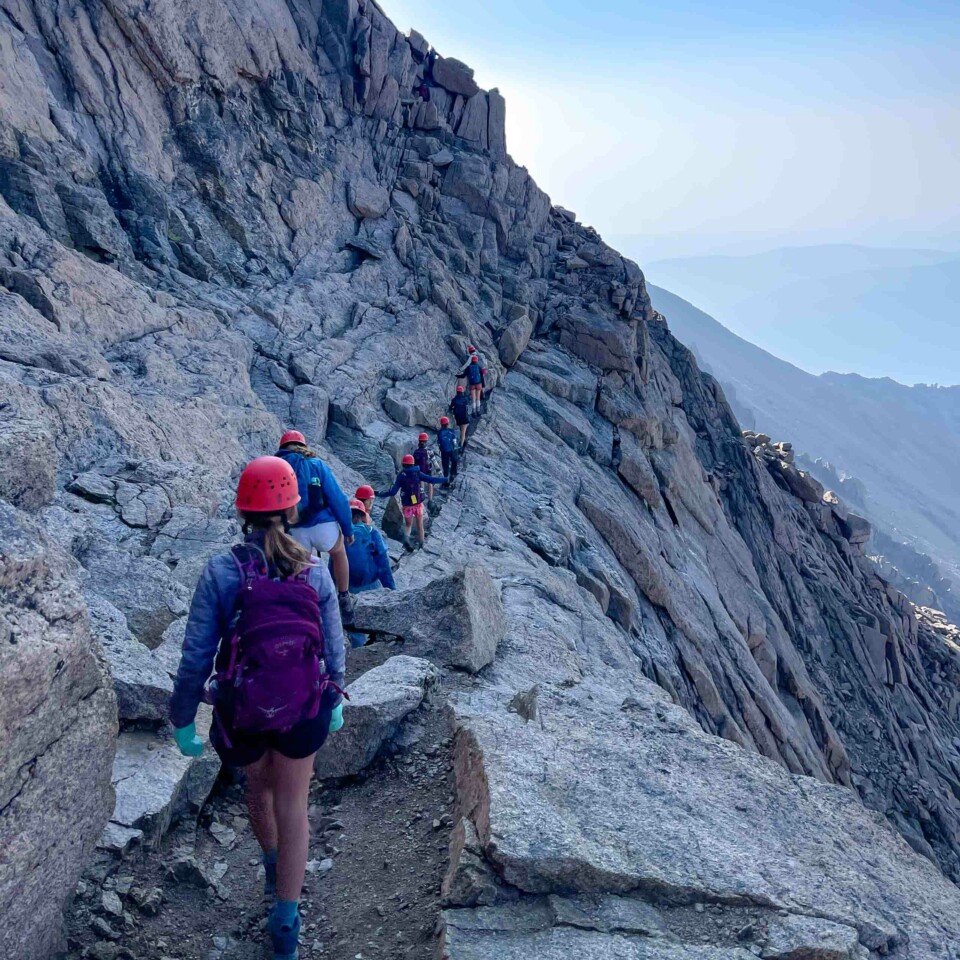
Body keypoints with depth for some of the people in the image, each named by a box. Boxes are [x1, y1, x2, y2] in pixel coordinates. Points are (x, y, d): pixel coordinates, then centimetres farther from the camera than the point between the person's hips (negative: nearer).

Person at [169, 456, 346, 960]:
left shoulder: (221, 571, -15)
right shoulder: (315, 572, -9)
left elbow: (197, 654, -14)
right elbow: (333, 649, -2)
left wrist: (182, 719, -2)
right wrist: (334, 701, 15)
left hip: (242, 713, 0)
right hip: (303, 710, 0)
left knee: (258, 786, 29)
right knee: (292, 808, 16)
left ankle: (273, 869, 55)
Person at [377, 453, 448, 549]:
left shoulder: (401, 476, -8)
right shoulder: (417, 474, -6)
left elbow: (393, 492, -11)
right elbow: (431, 479, -9)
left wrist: (379, 494, -1)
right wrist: (445, 479, 2)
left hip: (407, 505, 0)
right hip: (418, 504, 0)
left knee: (408, 524, 16)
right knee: (420, 524, 18)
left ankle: (406, 538, -12)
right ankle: (421, 543, 28)